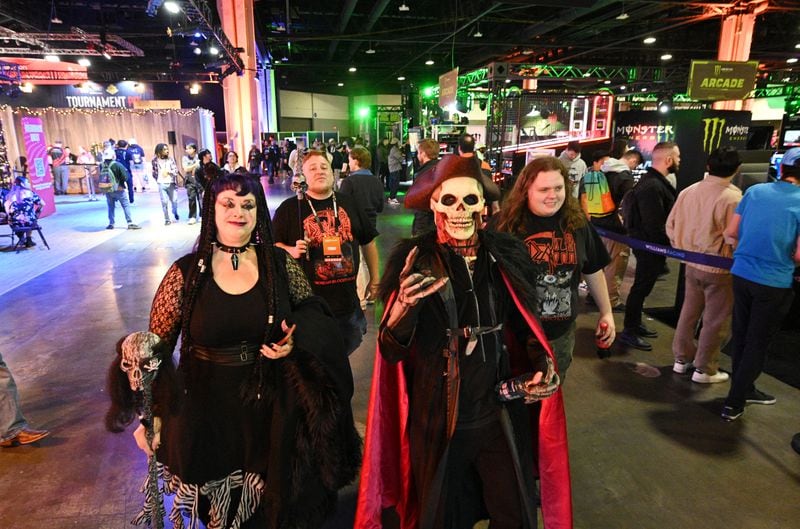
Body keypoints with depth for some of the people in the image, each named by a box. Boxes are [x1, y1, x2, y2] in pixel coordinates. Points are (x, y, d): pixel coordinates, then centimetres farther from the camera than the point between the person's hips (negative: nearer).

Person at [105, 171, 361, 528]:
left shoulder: (280, 264, -5)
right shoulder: (187, 271, -8)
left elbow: (312, 317, 4)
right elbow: (157, 346, -4)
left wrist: (295, 342, -17)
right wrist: (151, 415, -7)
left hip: (272, 410, 1)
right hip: (207, 413, 0)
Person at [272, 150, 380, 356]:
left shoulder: (348, 203, 7)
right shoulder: (290, 208, -3)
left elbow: (368, 242, 14)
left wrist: (374, 279, 15)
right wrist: (291, 251, -21)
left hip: (347, 299, 4)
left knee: (348, 347, 20)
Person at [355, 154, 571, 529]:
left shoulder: (505, 256, -4)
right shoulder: (415, 262, -12)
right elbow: (391, 351, -14)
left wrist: (542, 363, -8)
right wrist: (404, 304, -33)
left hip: (502, 413, 3)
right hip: (437, 419, -2)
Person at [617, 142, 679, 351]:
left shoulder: (654, 181, 11)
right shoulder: (652, 186, -23)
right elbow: (654, 225, -27)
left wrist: (668, 241, 11)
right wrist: (670, 244, -15)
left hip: (650, 244, 10)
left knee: (642, 286, 19)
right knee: (641, 287, -1)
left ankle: (635, 324, 32)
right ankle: (629, 331, 10)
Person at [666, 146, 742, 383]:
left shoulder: (688, 192, -1)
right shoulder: (733, 198, -21)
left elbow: (671, 224, 6)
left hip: (692, 264, 6)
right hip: (720, 268, -6)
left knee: (689, 311, 19)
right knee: (715, 320, 8)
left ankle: (682, 359, 30)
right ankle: (704, 369, 18)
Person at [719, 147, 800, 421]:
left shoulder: (754, 191, 0)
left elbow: (730, 233, 3)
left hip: (742, 274, 4)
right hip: (775, 283, -4)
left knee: (741, 337, 18)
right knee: (758, 344, 8)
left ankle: (745, 389, 35)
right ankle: (733, 404, 13)